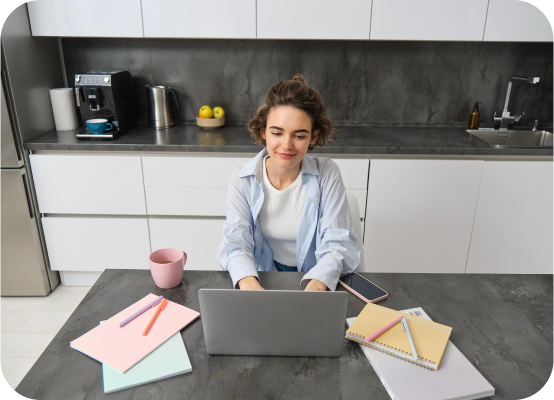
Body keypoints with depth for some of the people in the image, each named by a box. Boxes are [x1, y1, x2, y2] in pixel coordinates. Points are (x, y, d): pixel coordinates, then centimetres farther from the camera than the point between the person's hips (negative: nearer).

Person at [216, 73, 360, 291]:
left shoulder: (327, 174, -8)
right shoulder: (242, 180, -6)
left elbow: (338, 244, -13)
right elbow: (236, 242, -14)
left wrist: (317, 284, -33)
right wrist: (248, 281, -35)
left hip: (317, 280, 0)